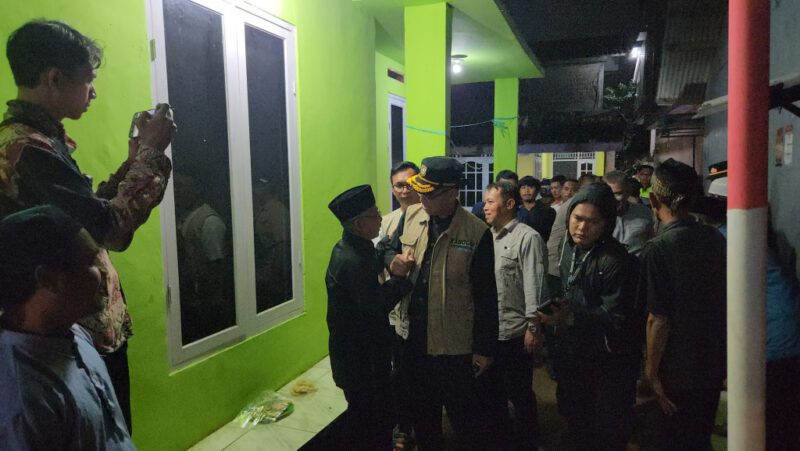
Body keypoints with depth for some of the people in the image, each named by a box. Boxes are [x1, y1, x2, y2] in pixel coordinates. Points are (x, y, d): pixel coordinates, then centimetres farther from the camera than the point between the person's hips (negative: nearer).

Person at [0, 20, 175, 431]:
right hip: (85, 333, -10)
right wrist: (151, 153, -17)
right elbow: (113, 229, -26)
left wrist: (133, 160, 9)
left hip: (87, 325, 10)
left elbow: (86, 217, 14)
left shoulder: (35, 138, 11)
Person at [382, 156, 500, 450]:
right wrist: (393, 259, -10)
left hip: (455, 345, -5)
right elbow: (388, 247, 15)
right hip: (413, 337, 5)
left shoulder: (477, 233, -16)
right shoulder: (411, 216, -2)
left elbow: (486, 297, -12)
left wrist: (485, 349, -9)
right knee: (422, 413, 25)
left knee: (466, 419, 14)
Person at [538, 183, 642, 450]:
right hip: (572, 357, 7)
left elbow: (615, 317, -24)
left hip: (608, 364, -7)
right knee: (577, 428, 20)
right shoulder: (569, 249, 4)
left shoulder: (616, 260, -21)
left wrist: (570, 318, -33)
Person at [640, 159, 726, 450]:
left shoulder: (658, 249, -21)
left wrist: (652, 372, -10)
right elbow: (725, 302, 8)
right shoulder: (715, 239, -2)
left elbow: (659, 319, -22)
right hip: (714, 364, 6)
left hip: (678, 371, -6)